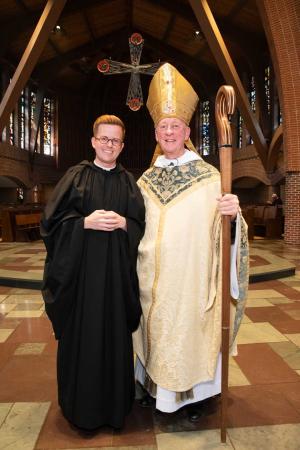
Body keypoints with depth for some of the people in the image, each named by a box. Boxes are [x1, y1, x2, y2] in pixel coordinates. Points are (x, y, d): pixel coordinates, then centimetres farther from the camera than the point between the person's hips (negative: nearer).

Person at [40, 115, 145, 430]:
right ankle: (82, 404, 26)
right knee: (82, 333, 5)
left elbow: (141, 224, 7)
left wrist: (123, 223, -13)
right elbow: (53, 219, -1)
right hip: (81, 267, -1)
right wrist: (86, 222, -16)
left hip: (117, 270, 2)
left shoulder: (129, 182, 11)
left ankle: (115, 401, 27)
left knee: (115, 331, 7)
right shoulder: (76, 175, 4)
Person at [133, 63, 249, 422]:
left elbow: (220, 229, -9)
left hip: (191, 278, -3)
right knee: (156, 332, 16)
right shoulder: (145, 180, 6)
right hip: (153, 280, 4)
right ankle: (155, 387, 41)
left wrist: (233, 215, -27)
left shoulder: (209, 176, -6)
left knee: (190, 332, 10)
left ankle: (192, 396, 35)